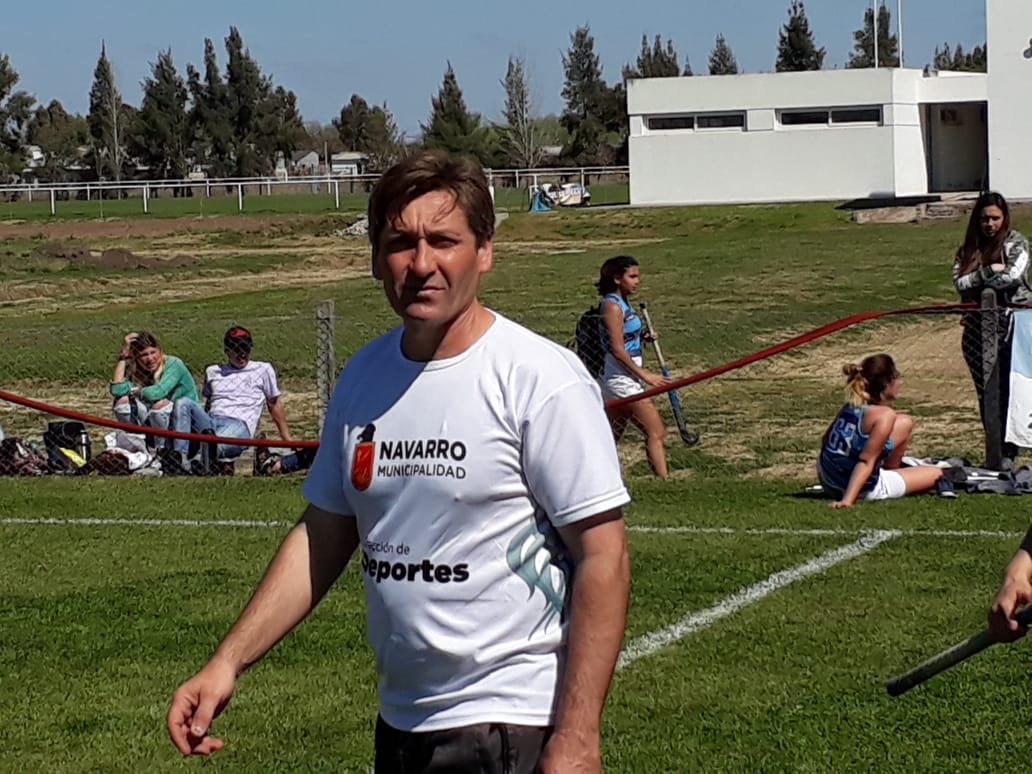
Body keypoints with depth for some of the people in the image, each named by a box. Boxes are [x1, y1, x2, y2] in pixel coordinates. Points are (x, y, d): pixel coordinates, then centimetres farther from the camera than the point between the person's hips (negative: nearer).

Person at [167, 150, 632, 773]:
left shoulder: (542, 380, -13)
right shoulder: (363, 377, 6)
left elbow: (603, 557, -15)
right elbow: (323, 536, 14)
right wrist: (229, 662, 5)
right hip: (401, 724, 6)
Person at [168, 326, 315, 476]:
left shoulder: (263, 370, 17)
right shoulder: (212, 371, 26)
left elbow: (275, 404, 18)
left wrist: (288, 439, 13)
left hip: (239, 425, -5)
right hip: (210, 421, 5)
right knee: (182, 403, -28)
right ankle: (179, 456, -38)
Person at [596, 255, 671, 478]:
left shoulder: (621, 304, 14)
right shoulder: (612, 306, -14)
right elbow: (617, 349, -19)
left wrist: (641, 337, 2)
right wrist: (645, 375, -17)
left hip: (625, 379, 10)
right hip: (622, 379, -10)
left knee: (611, 437, 10)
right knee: (656, 433, -10)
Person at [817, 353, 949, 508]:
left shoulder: (849, 407, 2)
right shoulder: (884, 415, -21)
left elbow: (825, 441, 9)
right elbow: (865, 462, -27)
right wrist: (848, 500, -31)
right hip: (865, 489, -7)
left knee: (905, 423, 20)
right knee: (936, 474, 12)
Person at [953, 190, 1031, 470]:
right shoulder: (967, 249, 10)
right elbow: (960, 283, -4)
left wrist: (976, 280, -5)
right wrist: (989, 271, -13)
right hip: (978, 329, 4)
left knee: (1009, 391, -7)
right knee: (985, 393, 6)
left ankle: (1008, 452, -2)